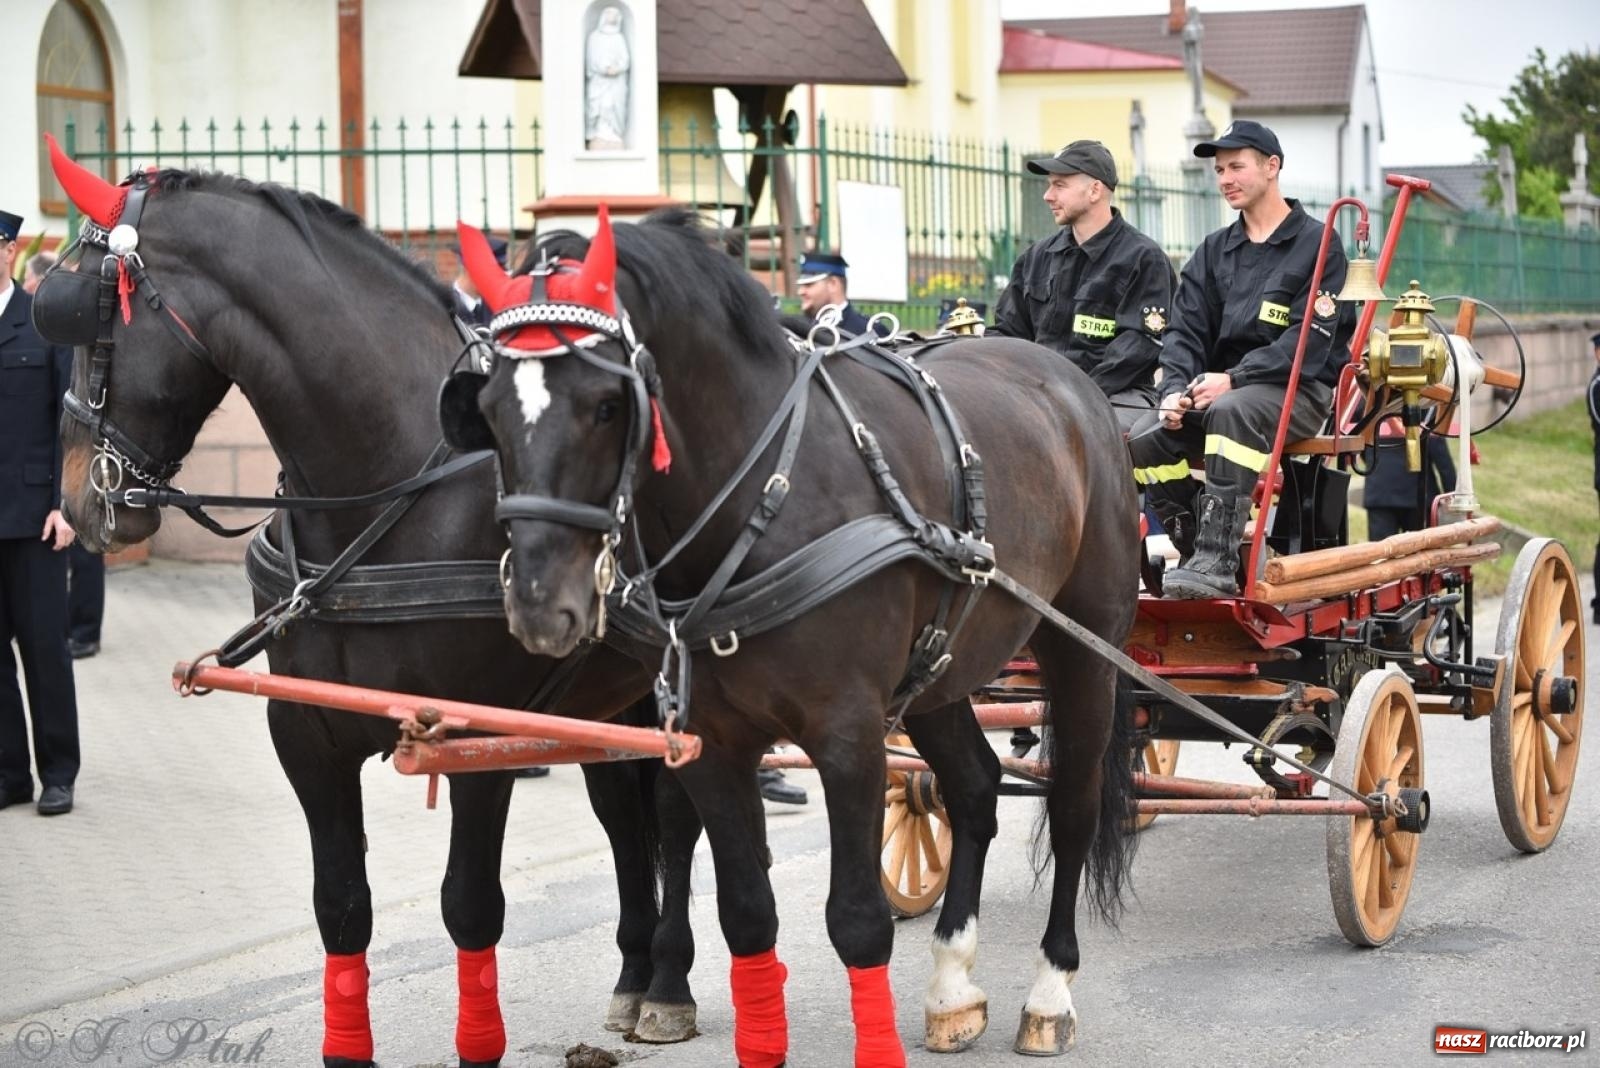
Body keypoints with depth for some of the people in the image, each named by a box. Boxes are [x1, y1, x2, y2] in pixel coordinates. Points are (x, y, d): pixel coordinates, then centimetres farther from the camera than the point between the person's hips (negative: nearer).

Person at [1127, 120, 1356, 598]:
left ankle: (1217, 563, -41)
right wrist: (1175, 389, -12)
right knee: (1145, 438, -20)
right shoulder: (1214, 252, 17)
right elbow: (1185, 330, 9)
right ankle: (1196, 549, -13)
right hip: (1222, 386, 6)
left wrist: (1234, 379, -20)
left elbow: (1308, 341, -12)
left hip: (1299, 389, -6)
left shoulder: (1317, 245, -2)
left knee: (1231, 413, -38)